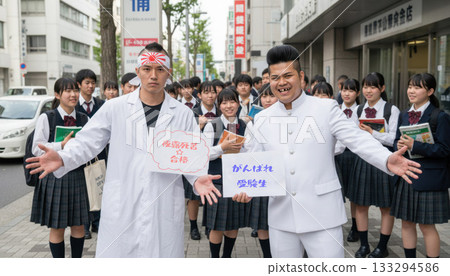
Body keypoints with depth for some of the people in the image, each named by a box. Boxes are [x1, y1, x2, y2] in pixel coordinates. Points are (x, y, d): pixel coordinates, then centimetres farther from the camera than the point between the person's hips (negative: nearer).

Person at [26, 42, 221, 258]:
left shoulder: (183, 114, 6)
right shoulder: (115, 108, 3)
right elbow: (87, 142, 5)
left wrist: (197, 179, -11)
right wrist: (62, 158, -14)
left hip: (165, 207, 1)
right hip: (121, 206, 0)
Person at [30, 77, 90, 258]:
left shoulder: (84, 119, 7)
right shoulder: (46, 118, -5)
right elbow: (37, 149, -9)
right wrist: (62, 145, -21)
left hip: (77, 175, 4)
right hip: (54, 176, -3)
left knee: (79, 225, 9)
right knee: (57, 227, 6)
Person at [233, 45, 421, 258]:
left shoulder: (326, 108, -2)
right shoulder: (262, 118, 8)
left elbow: (357, 139, -10)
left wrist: (386, 159, -28)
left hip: (322, 216, -3)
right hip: (280, 217, 4)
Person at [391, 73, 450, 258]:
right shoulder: (404, 116, 10)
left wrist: (414, 145, -23)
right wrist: (400, 145, -8)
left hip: (428, 179, -6)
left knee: (427, 226, 3)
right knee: (406, 222, 13)